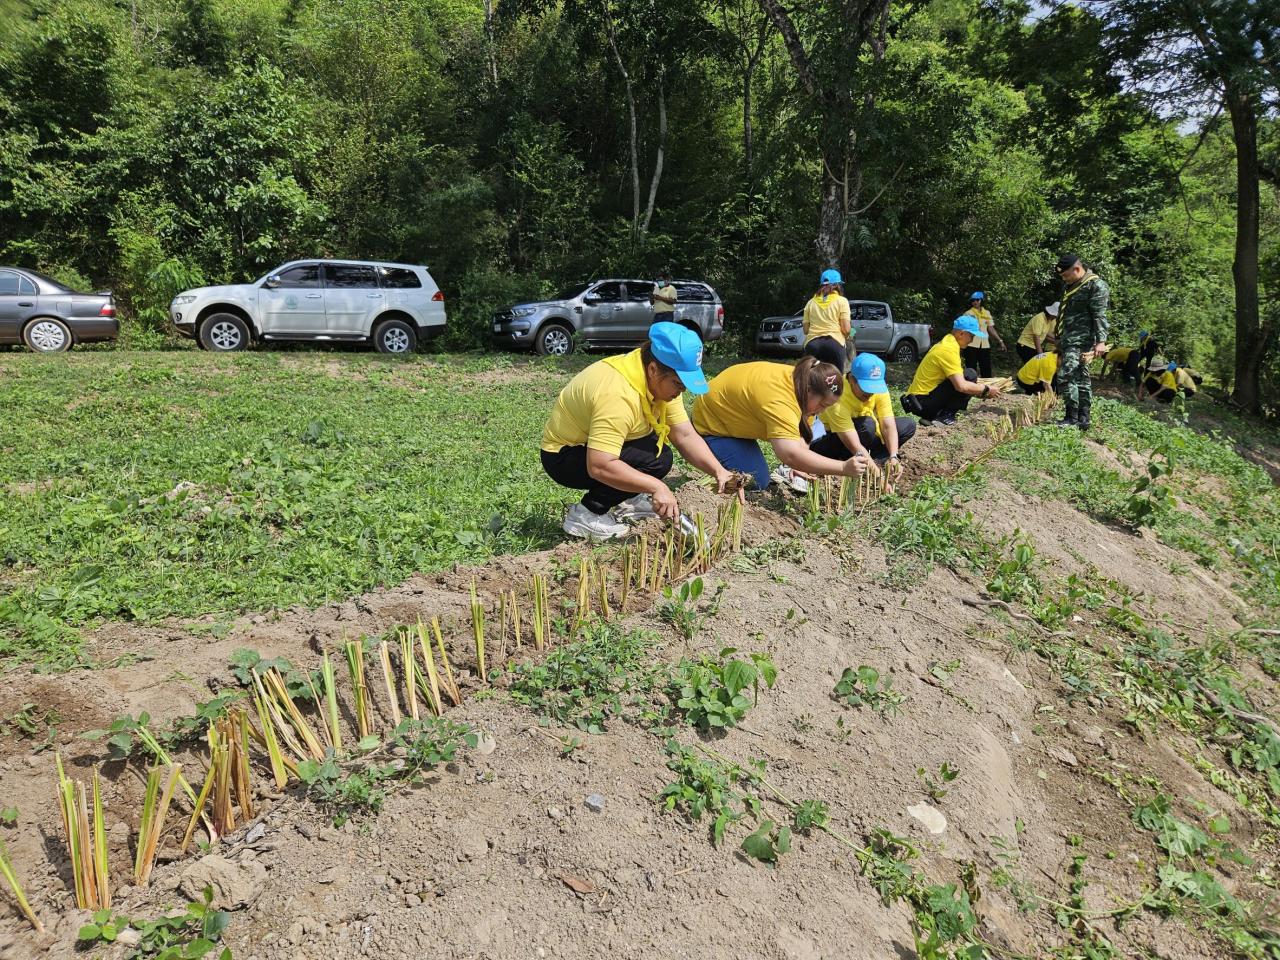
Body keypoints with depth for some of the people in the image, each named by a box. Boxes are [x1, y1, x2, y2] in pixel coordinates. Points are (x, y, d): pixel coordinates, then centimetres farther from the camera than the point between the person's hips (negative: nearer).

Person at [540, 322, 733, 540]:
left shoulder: (662, 382, -7)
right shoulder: (618, 395, -35)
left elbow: (686, 435, -5)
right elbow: (599, 467, -40)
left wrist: (718, 471, -18)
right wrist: (656, 487, -37)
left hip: (598, 446, 9)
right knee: (657, 459, -23)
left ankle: (628, 501, 11)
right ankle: (586, 514, -13)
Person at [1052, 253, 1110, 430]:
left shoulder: (1096, 285, -9)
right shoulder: (1068, 286, 18)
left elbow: (1100, 316, -17)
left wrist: (1101, 341, -25)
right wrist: (1059, 342, 27)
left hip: (1081, 341, -9)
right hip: (1068, 341, 9)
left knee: (1065, 376, -17)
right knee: (1081, 379, 10)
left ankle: (1072, 418, -12)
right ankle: (1083, 419, 12)